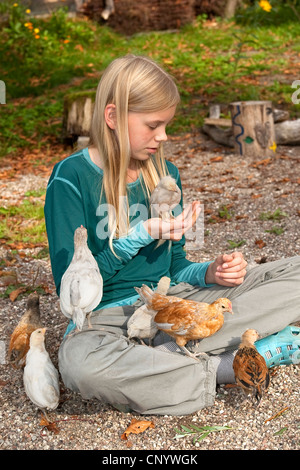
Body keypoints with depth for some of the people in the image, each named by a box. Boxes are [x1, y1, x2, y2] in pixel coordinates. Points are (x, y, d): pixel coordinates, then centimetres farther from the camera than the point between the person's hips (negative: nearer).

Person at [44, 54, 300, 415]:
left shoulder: (165, 173, 8)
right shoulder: (71, 178, -10)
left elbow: (175, 266, 14)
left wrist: (211, 274, -9)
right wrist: (140, 236, -19)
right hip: (111, 314, -5)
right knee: (79, 363, -42)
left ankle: (164, 356, -20)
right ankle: (224, 367, -25)